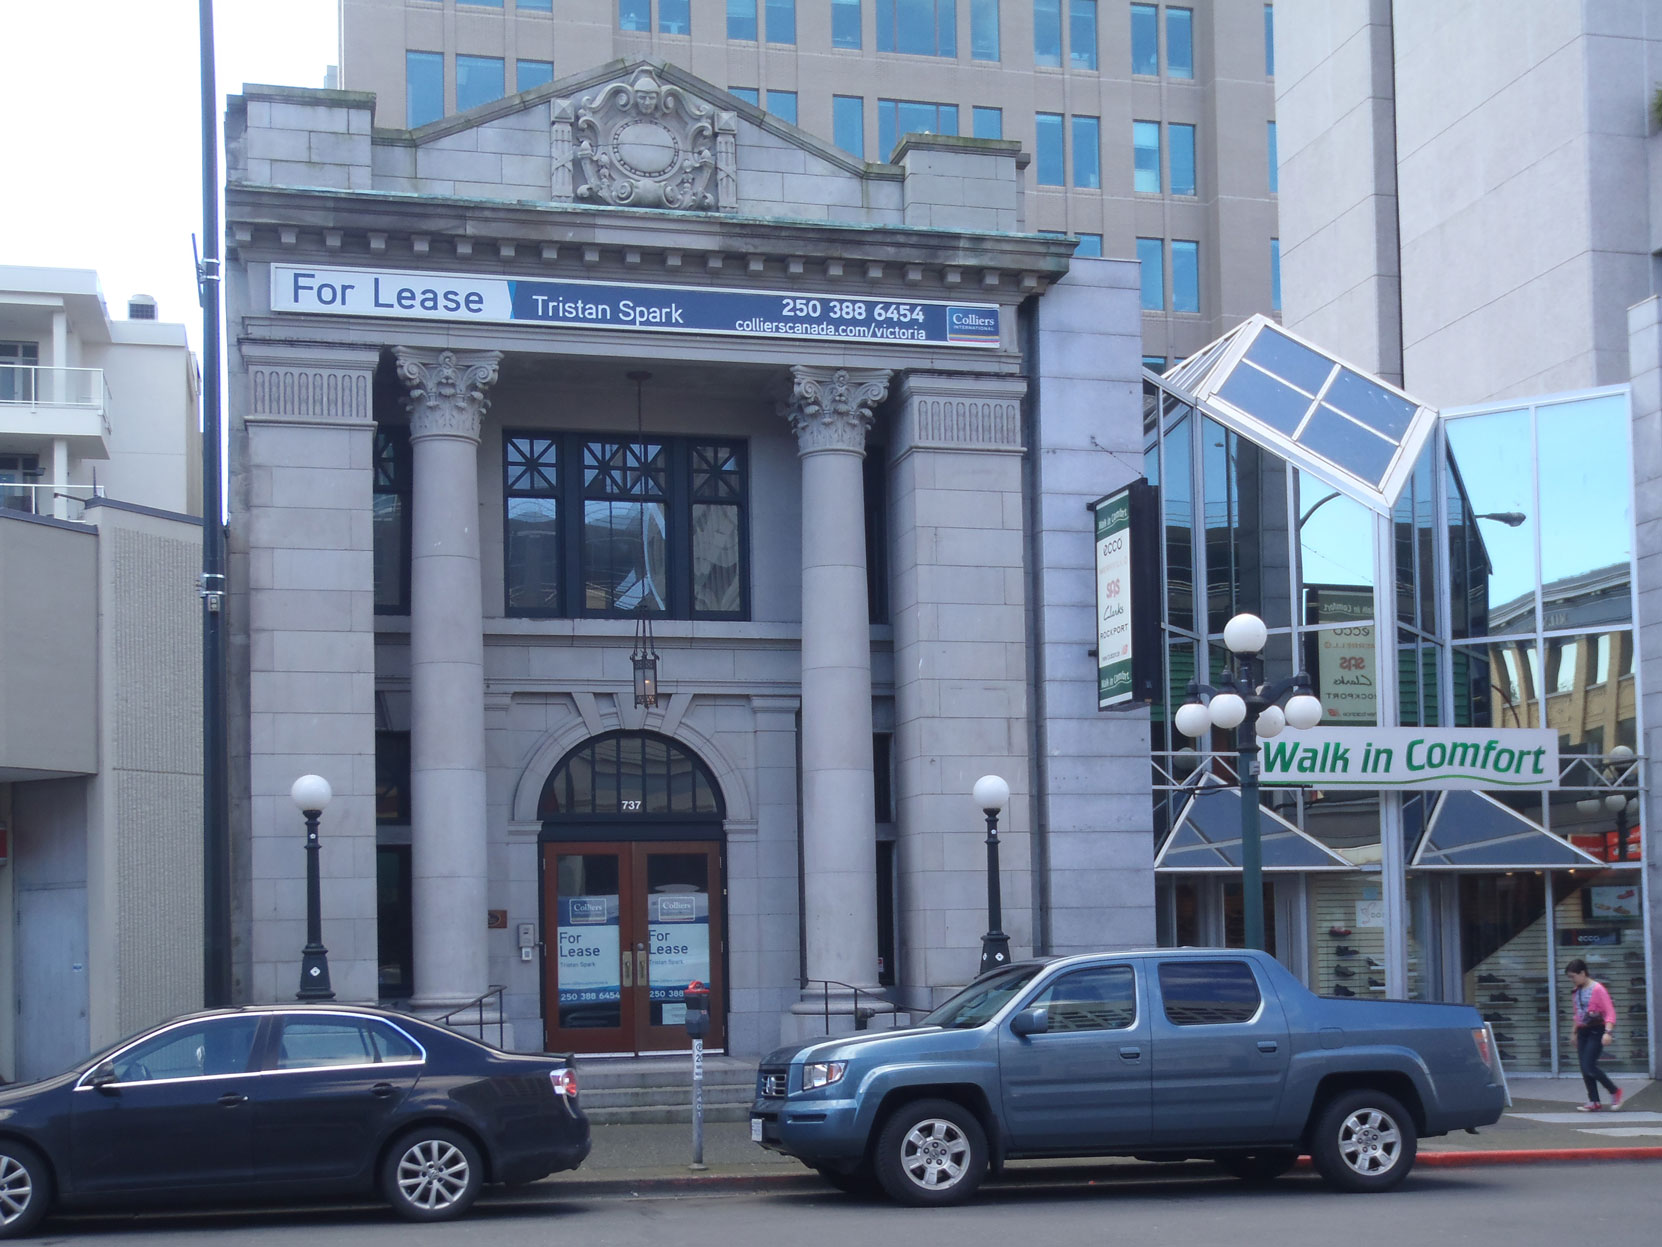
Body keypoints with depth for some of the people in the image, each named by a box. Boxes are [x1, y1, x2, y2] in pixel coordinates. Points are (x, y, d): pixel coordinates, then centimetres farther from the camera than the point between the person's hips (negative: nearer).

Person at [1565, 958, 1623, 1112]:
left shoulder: (1597, 989, -13)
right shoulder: (1576, 992, 11)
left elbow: (1610, 1012, -16)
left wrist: (1608, 1032, -26)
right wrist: (1575, 1033, 21)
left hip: (1596, 1031, -8)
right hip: (1583, 1032, 8)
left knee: (1589, 1067, -14)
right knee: (1585, 1070, 4)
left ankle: (1615, 1091, 4)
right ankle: (1594, 1102, 11)